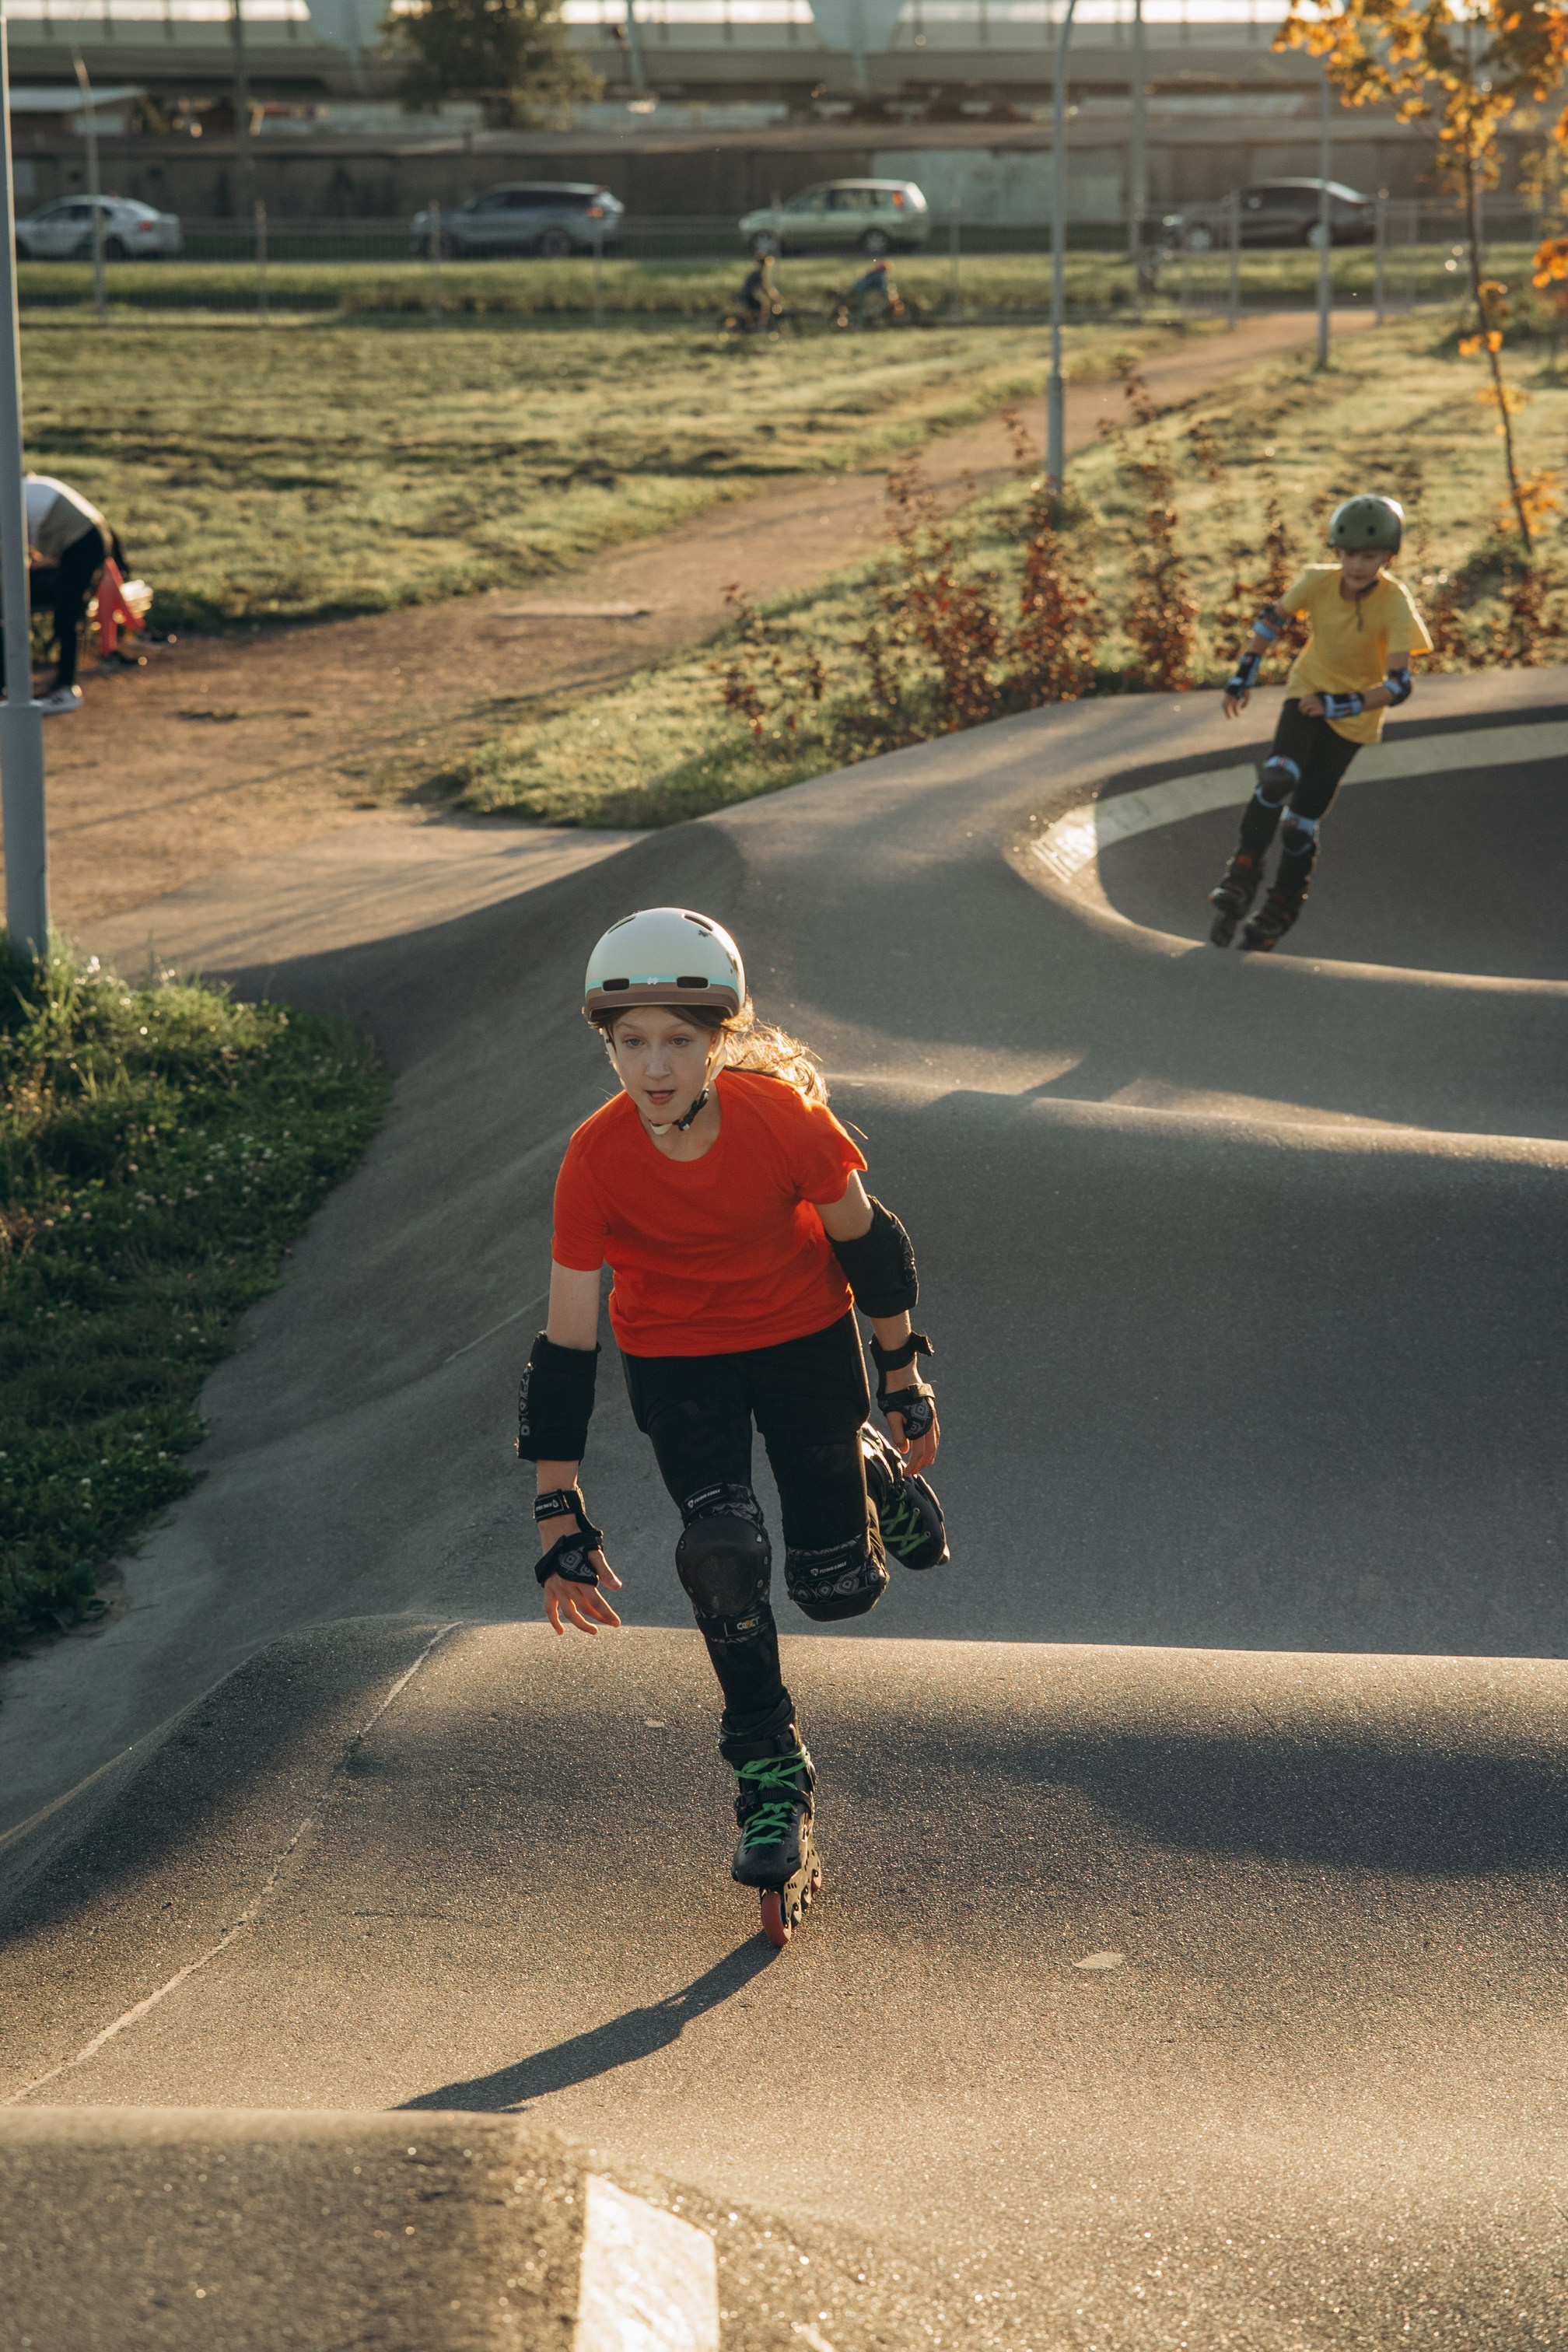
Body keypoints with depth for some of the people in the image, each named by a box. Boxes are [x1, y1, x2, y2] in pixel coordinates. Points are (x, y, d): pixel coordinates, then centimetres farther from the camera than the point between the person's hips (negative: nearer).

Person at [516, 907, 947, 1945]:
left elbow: (865, 1242, -9)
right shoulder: (597, 1161, -26)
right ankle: (771, 1774, -3)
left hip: (804, 1335, 0)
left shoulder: (783, 1116, -28)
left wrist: (906, 1383, 1)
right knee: (722, 1551, -21)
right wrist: (562, 1520, -18)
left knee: (839, 1589, 1)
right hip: (676, 1360, 0)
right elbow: (566, 1348, -19)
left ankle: (873, 1466, 35)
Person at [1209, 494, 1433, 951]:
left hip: (1355, 712, -2)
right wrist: (1244, 674, 1)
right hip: (1309, 690, 2)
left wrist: (1341, 704, -41)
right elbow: (1273, 619, 1)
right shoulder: (1317, 581, -19)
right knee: (1279, 776, -26)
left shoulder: (1395, 604, -27)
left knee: (1305, 814, -2)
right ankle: (1244, 871, -11)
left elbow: (1398, 687, -31)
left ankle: (1281, 909, 17)